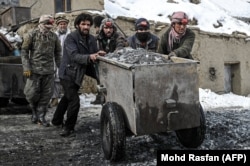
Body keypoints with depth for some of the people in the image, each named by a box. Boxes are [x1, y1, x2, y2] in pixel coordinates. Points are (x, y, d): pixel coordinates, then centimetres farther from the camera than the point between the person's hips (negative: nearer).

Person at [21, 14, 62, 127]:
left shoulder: (54, 36, 4)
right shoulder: (32, 35, -4)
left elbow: (57, 53, 12)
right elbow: (24, 51, -3)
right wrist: (26, 68, -10)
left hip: (49, 71, 3)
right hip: (35, 70, -2)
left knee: (46, 94, 5)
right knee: (32, 93, -1)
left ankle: (41, 116, 18)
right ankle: (34, 111, 26)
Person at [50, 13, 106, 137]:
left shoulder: (91, 39, 3)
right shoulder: (71, 37, -17)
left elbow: (93, 56, 3)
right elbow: (74, 56, -29)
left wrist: (98, 54, -19)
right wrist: (89, 57, -44)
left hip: (78, 74, 8)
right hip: (67, 74, -8)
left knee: (67, 98, 22)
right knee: (74, 101, -14)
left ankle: (56, 121, 42)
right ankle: (69, 128, 4)